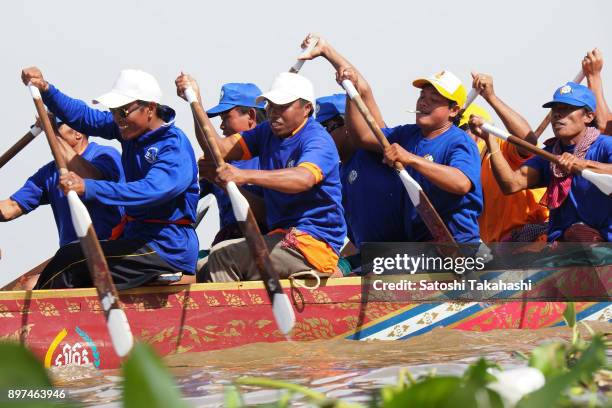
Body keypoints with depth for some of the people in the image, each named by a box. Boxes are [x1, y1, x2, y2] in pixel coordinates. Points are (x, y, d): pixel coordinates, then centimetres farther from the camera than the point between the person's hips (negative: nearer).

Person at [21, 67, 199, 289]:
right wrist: (45, 90, -5)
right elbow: (83, 117, 11)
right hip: (138, 236, 9)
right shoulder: (132, 130, 6)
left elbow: (151, 190, -35)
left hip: (167, 249, -9)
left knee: (71, 259, -16)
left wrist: (88, 188, -42)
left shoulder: (175, 145, -20)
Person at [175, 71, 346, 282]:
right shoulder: (268, 132, 13)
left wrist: (245, 175, -48)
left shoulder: (317, 139, -14)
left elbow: (304, 179, -36)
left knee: (223, 256, -22)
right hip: (281, 236, 9)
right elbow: (222, 148, 3)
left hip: (313, 243, -9)